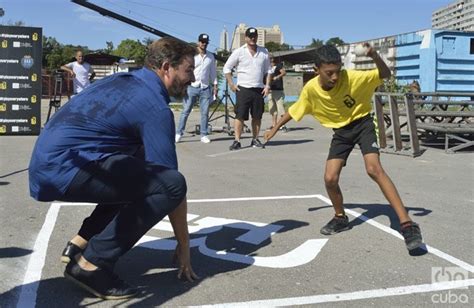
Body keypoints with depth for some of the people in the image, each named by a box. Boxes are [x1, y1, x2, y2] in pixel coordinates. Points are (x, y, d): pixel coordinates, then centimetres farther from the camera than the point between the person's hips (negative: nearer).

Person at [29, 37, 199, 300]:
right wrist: (183, 247, 2)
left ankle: (82, 244, 18)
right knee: (171, 183, -18)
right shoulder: (155, 106, -10)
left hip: (45, 165, 10)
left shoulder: (124, 80, 17)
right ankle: (92, 263, -11)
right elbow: (170, 184, -9)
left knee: (139, 174, 25)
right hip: (65, 168, -10)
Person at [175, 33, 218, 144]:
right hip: (192, 87, -3)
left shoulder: (211, 57, 11)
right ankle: (179, 133, 3)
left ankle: (204, 135, 9)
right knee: (185, 111, -2)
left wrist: (215, 86, 10)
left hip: (205, 88, 3)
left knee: (205, 113, 2)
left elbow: (213, 72, 16)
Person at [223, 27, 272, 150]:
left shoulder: (264, 52, 11)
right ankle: (237, 141, -5)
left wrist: (267, 85, 5)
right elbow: (227, 68, 3)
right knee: (240, 115, -8)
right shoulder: (239, 52, 1)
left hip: (259, 89, 3)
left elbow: (268, 70, 16)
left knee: (257, 116, 6)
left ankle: (255, 140, 16)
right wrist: (231, 84, -4)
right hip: (243, 89, -3)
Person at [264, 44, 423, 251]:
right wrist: (275, 129, 9)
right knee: (330, 178, -8)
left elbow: (385, 75, -25)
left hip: (363, 124, -3)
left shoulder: (352, 77, -25)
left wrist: (375, 57, -44)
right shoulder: (311, 88, -15)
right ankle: (340, 218, 21)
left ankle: (407, 224, -23)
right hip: (341, 131, 4)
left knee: (374, 169, -25)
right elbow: (294, 111, 3)